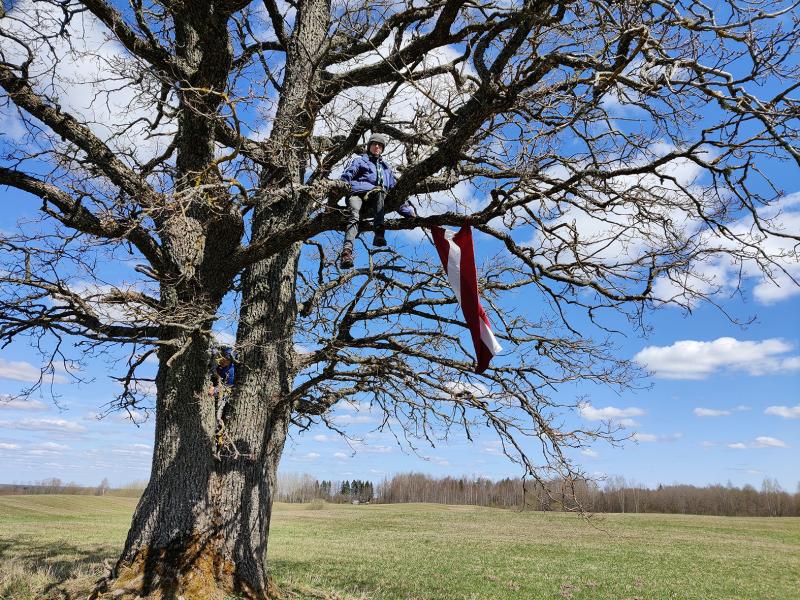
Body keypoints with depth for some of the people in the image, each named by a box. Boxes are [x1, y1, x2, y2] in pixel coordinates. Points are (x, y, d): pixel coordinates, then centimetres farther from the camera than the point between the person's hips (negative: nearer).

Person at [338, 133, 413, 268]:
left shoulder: (386, 167, 38)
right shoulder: (360, 160, 29)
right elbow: (346, 177, 13)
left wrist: (408, 210, 24)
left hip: (377, 196, 1)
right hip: (357, 193, -1)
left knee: (379, 192, -37)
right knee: (354, 216, -34)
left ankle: (379, 234, -52)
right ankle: (347, 251, -55)